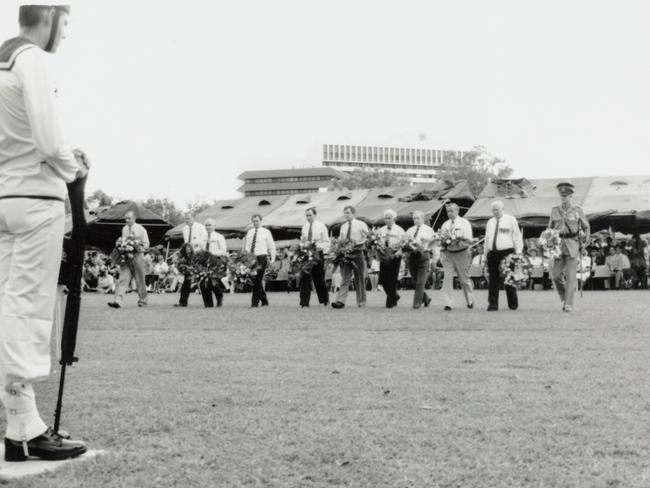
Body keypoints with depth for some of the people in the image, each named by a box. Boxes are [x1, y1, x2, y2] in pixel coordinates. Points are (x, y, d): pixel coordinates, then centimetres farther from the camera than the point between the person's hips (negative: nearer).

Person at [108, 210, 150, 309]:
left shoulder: (141, 229, 1)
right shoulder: (124, 229, 12)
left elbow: (146, 244, 2)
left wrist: (140, 249, -15)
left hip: (137, 256, -2)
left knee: (140, 280, 5)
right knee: (123, 278, -10)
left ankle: (142, 300, 19)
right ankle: (117, 300, -21)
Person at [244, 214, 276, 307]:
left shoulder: (266, 232, 3)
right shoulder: (249, 232, 14)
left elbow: (271, 247, 5)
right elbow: (246, 245, 13)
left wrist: (272, 259, 0)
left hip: (262, 258, -5)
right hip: (251, 258, 5)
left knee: (257, 280, -10)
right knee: (254, 280, 7)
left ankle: (255, 303, -10)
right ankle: (264, 301, 19)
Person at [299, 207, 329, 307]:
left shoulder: (321, 226, 1)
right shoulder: (304, 227, 12)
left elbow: (327, 243, -1)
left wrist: (318, 245, -19)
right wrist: (302, 241, -5)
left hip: (317, 254, -3)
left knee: (319, 278, 5)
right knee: (305, 278, -5)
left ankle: (324, 300, 21)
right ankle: (304, 302, -6)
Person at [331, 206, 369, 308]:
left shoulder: (361, 225, 2)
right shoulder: (343, 226, 15)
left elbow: (367, 239, -3)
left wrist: (357, 243, -17)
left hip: (357, 253, -3)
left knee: (359, 279, 4)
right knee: (344, 278, -7)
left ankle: (361, 303, 11)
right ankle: (340, 301, -16)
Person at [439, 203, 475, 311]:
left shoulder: (464, 223, 1)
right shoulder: (445, 225, 14)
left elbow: (469, 240, -9)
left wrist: (457, 241, -21)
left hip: (461, 253, -3)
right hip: (447, 253, 3)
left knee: (464, 278, 6)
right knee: (447, 277, -9)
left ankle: (470, 301, 24)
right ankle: (448, 303, -11)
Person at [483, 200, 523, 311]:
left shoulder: (511, 220, 6)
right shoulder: (490, 222, 19)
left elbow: (517, 237, 4)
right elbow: (487, 240, 22)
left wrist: (518, 252, -4)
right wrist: (485, 255, 16)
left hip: (507, 252, -4)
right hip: (493, 253, 4)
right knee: (493, 280, -2)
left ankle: (513, 305, 9)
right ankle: (493, 304, -1)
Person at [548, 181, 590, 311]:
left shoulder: (577, 210, 2)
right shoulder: (555, 210, 9)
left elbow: (586, 227, 11)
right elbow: (550, 228, 16)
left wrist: (584, 244, 3)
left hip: (573, 244, -3)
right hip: (559, 244, 3)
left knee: (570, 275, -7)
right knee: (556, 275, -4)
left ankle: (569, 304, -6)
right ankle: (564, 297, 19)